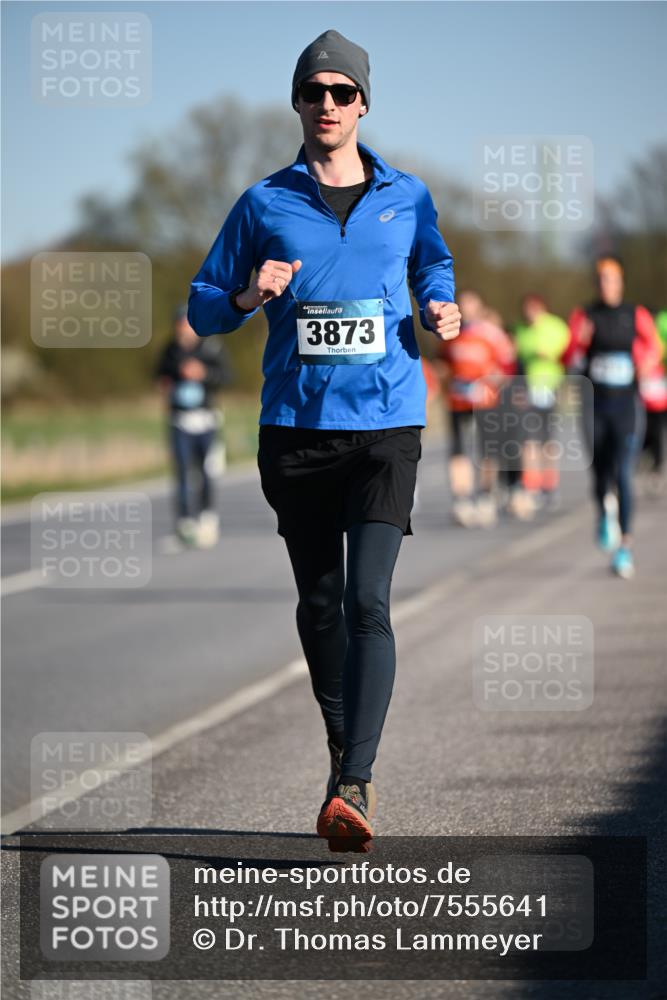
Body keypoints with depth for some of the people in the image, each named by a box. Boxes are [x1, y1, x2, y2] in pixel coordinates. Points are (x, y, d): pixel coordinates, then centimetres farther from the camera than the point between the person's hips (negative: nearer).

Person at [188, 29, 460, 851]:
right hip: (295, 426, 2)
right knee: (318, 603, 10)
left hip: (386, 423, -1)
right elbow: (202, 308, 10)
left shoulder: (407, 199, 7)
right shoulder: (264, 205, 5)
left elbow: (435, 266, 28)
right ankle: (342, 745, 33)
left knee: (367, 601, -14)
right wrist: (248, 296, -12)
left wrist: (440, 308, 6)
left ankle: (354, 786, -19)